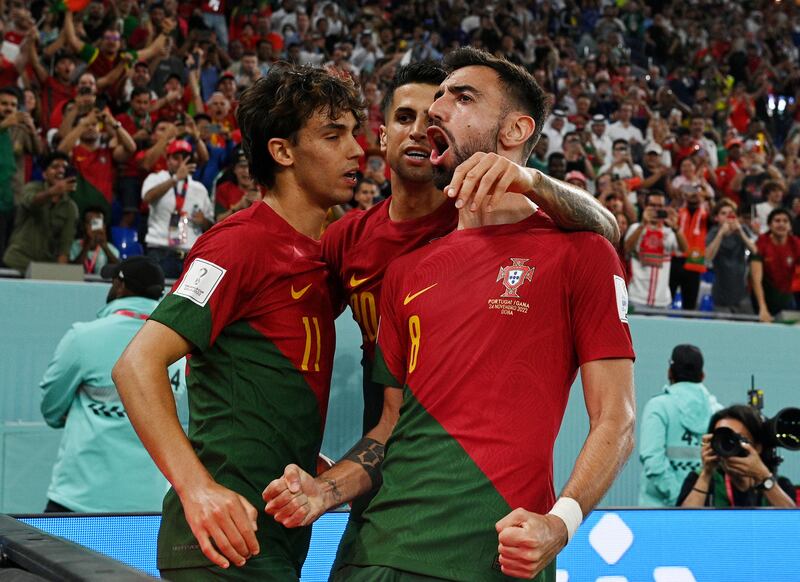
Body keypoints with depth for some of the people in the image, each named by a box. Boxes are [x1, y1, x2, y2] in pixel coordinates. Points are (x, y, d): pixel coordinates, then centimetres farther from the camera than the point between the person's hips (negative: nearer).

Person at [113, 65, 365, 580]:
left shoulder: (318, 256, 13)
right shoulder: (243, 240, -11)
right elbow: (138, 364, -18)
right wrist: (196, 488, -27)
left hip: (282, 535, 8)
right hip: (228, 537, -8)